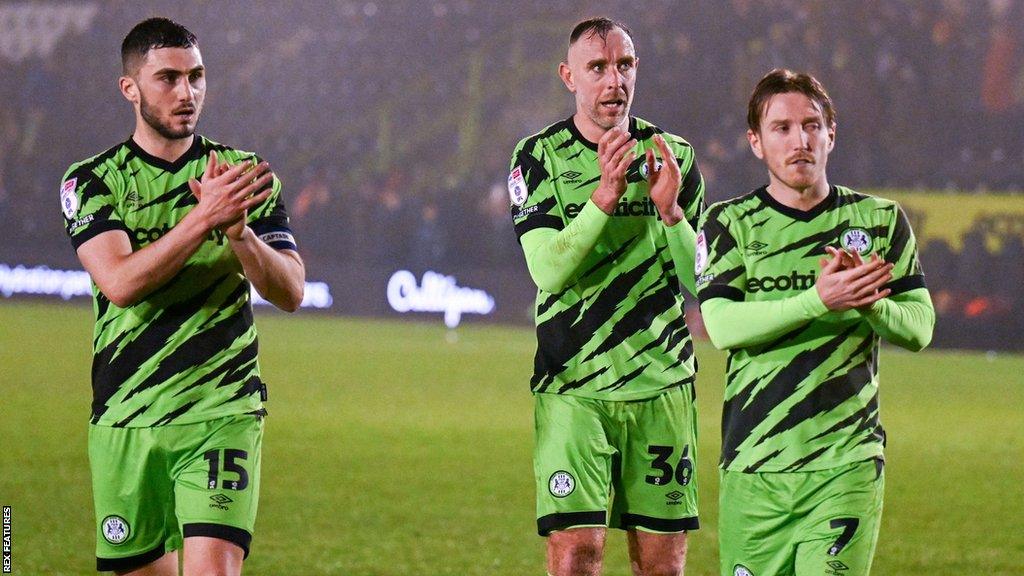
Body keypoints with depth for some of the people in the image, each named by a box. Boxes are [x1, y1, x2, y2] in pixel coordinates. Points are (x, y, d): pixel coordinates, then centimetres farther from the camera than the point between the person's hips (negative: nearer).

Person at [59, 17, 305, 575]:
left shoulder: (244, 175, 6)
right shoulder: (91, 182, 2)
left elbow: (290, 292, -2)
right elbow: (121, 283, -15)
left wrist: (238, 229, -20)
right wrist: (204, 218, -26)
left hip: (221, 411, -1)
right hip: (124, 419, 1)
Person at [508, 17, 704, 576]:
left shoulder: (673, 155, 8)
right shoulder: (538, 158, 1)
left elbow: (700, 279, 4)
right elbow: (548, 270, -11)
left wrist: (669, 209, -13)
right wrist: (604, 196, -21)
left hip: (662, 383, 2)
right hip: (572, 386, -2)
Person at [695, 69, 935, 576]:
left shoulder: (880, 220, 10)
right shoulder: (728, 224, 5)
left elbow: (919, 328, 4)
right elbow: (722, 325, -10)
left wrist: (869, 303, -17)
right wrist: (818, 301, -22)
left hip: (846, 463, 0)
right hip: (754, 468, 0)